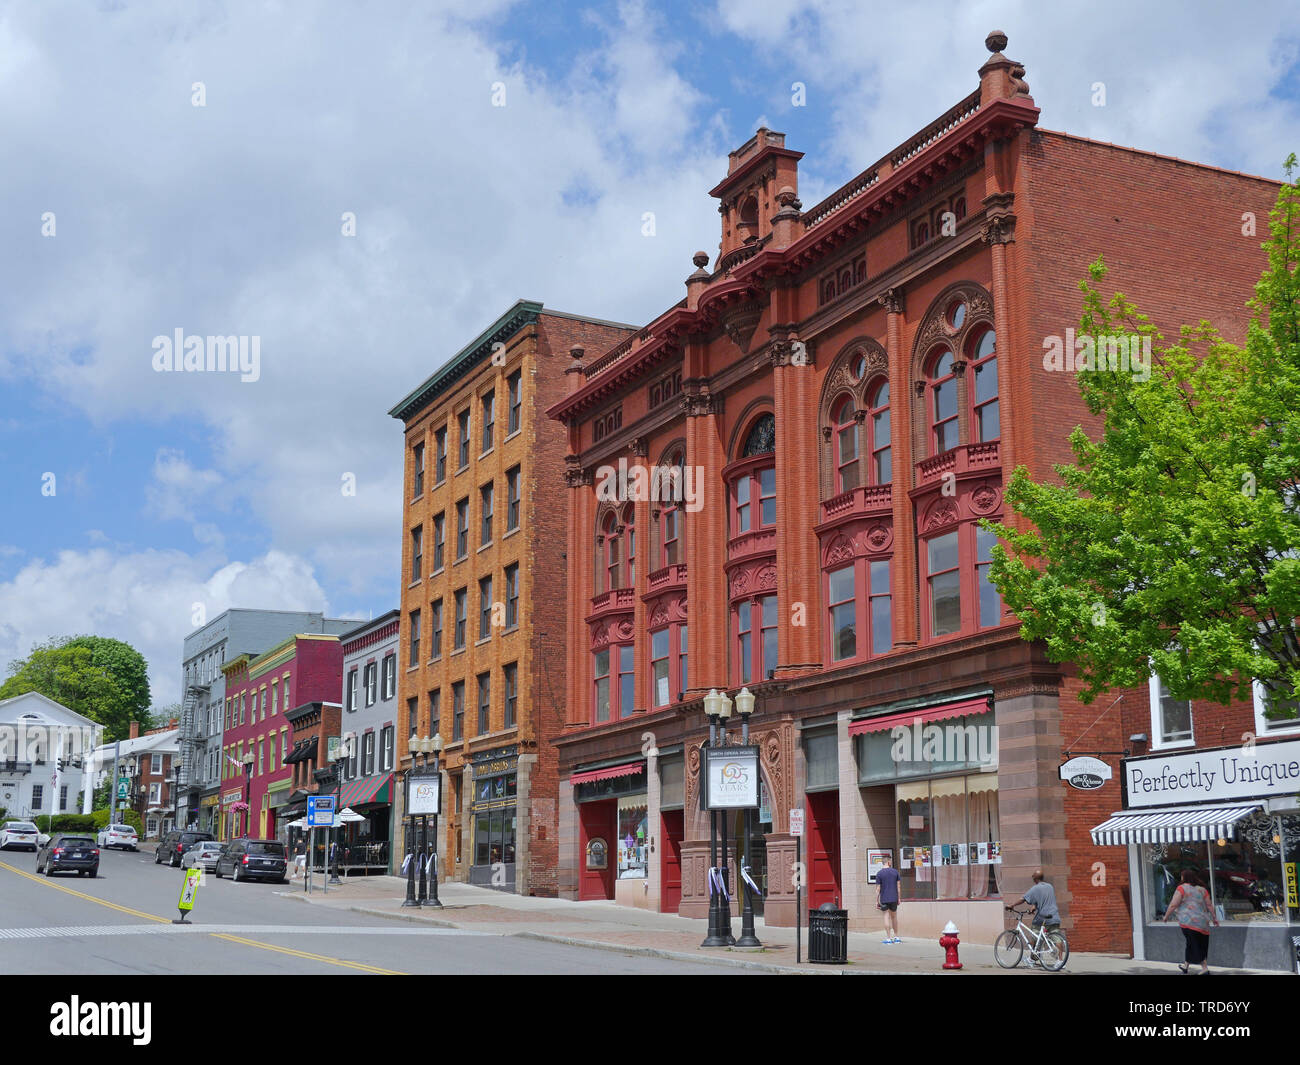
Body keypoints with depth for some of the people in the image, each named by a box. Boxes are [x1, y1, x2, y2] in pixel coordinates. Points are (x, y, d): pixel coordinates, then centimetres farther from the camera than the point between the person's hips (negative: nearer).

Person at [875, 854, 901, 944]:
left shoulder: (879, 873, -4)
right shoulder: (895, 871, 2)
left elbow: (878, 889, -5)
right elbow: (898, 886, 4)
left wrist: (877, 901, 0)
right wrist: (898, 898, 12)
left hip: (884, 898, -2)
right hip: (894, 898, 2)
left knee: (887, 917, 0)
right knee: (893, 917, 15)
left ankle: (888, 938, -4)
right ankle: (896, 937, 17)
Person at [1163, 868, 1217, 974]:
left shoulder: (1182, 888, -4)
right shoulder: (1202, 889, 12)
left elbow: (1173, 905, -8)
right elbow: (1209, 906, 10)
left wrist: (1166, 916, 4)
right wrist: (1214, 919, 17)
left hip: (1188, 921, -6)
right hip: (1203, 923, 6)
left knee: (1195, 946, -3)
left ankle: (1205, 969, -8)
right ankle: (1186, 966, 27)